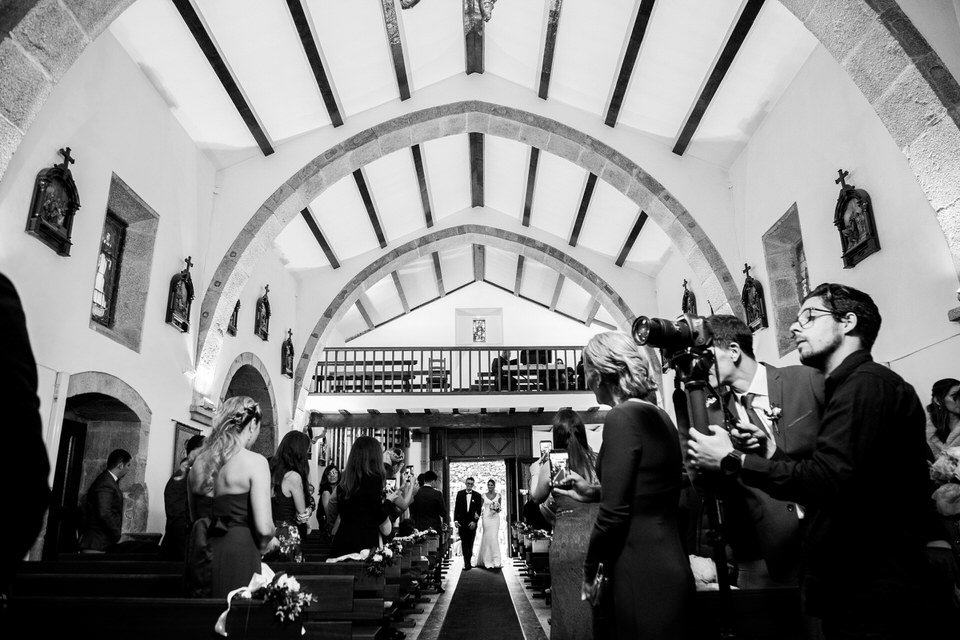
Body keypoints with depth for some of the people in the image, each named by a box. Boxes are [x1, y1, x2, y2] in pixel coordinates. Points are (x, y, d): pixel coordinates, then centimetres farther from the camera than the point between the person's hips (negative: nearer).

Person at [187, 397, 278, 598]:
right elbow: (264, 528, -17)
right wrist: (264, 545, 3)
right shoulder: (254, 462, -12)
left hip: (200, 555, 6)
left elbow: (196, 517, 16)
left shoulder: (198, 462, 6)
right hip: (237, 556, -6)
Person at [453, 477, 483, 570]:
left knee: (470, 544, 5)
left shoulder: (477, 495, 2)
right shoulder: (460, 493, 5)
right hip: (462, 522, 0)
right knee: (464, 543, -5)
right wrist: (456, 520, -3)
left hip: (472, 523, 0)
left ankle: (468, 563, 16)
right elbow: (456, 507, 5)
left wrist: (474, 521, -10)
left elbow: (479, 510, 0)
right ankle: (467, 563, -6)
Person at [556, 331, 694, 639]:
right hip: (669, 565, 8)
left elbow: (615, 512, -19)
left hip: (641, 576, -8)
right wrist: (594, 493, 19)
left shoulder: (622, 417, -17)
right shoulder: (659, 416, 8)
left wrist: (589, 570, -6)